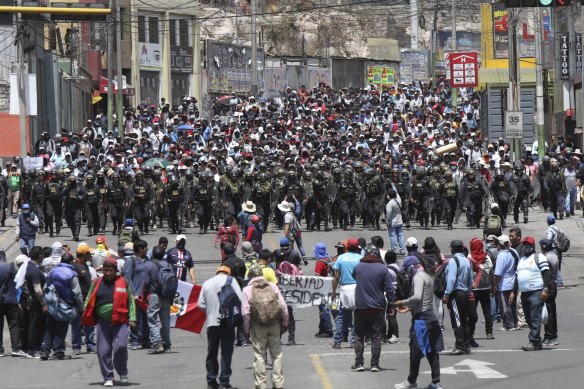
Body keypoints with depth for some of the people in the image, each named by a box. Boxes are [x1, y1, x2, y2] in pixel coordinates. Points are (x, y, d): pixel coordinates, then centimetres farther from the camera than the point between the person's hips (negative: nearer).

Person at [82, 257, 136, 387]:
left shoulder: (123, 282, 6)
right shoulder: (97, 283, 10)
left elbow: (130, 301, 6)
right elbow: (89, 301, 14)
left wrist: (132, 318, -1)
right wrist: (86, 318, 6)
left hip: (120, 321, -2)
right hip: (103, 321, 2)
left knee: (120, 347, -14)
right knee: (103, 351, -2)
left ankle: (123, 374, 8)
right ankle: (108, 377, 9)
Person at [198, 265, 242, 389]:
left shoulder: (207, 283, 9)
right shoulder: (230, 280, -2)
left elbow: (201, 304, 4)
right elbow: (239, 300, -10)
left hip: (211, 322, 3)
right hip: (227, 321, -3)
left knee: (212, 352, 11)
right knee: (226, 352, 0)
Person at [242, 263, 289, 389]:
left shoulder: (247, 290, -2)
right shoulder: (272, 286, 4)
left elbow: (245, 312, -7)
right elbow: (283, 306, 2)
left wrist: (247, 329, 2)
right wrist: (285, 323, 11)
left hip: (258, 327, -2)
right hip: (274, 325, 2)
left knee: (259, 355, 4)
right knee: (276, 354, 9)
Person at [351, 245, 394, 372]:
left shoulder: (358, 267, 0)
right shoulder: (382, 269, -6)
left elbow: (354, 277, 21)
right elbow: (389, 289, -6)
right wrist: (391, 305, 1)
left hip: (360, 307, 1)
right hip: (377, 308, -1)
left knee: (359, 336, 10)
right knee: (376, 337, 4)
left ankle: (359, 363, 6)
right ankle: (374, 364, 0)